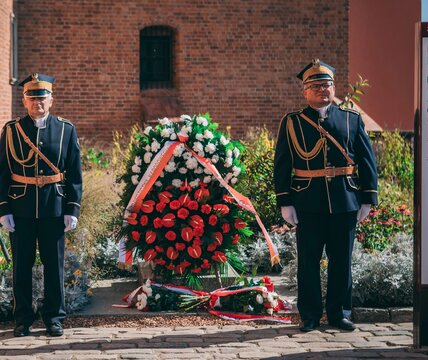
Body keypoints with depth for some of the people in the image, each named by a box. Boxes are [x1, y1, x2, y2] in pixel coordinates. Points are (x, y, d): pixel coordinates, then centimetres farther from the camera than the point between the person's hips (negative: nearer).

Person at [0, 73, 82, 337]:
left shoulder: (66, 129, 3)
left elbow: (75, 174, 3)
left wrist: (73, 209, -4)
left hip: (55, 208, 0)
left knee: (55, 263, 5)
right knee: (22, 265, 5)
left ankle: (54, 318, 16)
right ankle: (23, 320, 16)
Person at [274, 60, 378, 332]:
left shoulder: (352, 120, 8)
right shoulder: (292, 123, 4)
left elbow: (368, 161, 8)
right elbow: (282, 166, 2)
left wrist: (368, 199, 2)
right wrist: (285, 203, -4)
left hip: (345, 204, 1)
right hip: (308, 204, -1)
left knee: (342, 260, 7)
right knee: (308, 261, 4)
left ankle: (339, 313, 20)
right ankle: (310, 315, 15)